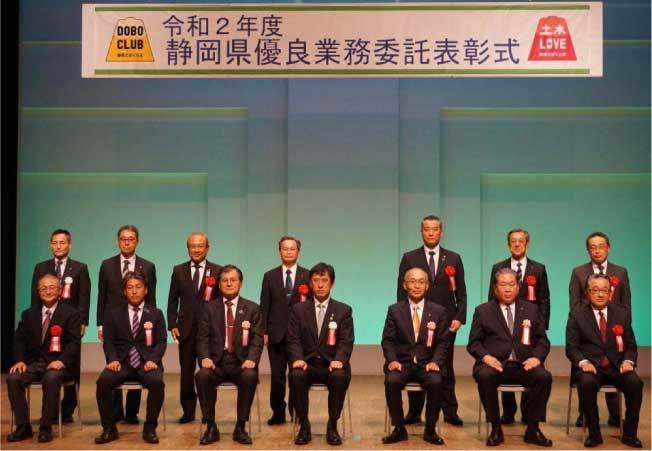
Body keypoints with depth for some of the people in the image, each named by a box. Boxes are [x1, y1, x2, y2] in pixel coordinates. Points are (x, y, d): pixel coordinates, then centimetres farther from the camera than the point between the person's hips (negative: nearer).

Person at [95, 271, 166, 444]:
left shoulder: (156, 314, 13)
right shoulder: (113, 313, 14)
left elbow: (161, 342, 4)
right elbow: (108, 341, 5)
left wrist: (152, 360, -15)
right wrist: (113, 360, -14)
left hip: (147, 362, -1)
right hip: (122, 362, 1)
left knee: (157, 382, -32)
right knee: (103, 381, -29)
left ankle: (150, 427, -15)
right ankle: (109, 428, -14)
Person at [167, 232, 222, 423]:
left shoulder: (217, 271, 1)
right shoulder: (179, 270, 8)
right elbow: (173, 300, 8)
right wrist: (172, 325, 0)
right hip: (186, 327, 2)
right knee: (186, 370, 6)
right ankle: (188, 410, 16)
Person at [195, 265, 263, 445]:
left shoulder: (252, 308, 8)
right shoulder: (209, 308, 11)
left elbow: (257, 338, 0)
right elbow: (203, 338, 4)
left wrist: (251, 359, -18)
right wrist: (205, 357, -16)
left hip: (241, 362, -1)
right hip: (216, 361, 1)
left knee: (250, 376, -34)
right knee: (202, 375, -31)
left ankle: (240, 427, -17)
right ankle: (211, 427, -16)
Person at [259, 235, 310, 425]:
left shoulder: (307, 276, 3)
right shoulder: (270, 276, 7)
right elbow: (264, 306, 4)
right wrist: (263, 332, -1)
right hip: (276, 333, 1)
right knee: (277, 375, 4)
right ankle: (278, 413, 15)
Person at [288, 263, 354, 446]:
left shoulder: (344, 310, 7)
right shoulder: (298, 309, 10)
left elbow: (346, 341, -2)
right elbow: (293, 339, 2)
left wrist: (339, 360, -22)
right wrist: (298, 358, -19)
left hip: (332, 364, -1)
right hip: (307, 363, 1)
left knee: (340, 376, -34)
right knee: (296, 376, -32)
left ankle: (332, 426, -15)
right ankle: (304, 425, -15)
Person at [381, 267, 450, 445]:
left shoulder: (438, 311, 6)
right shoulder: (394, 310, 6)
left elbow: (443, 342, 3)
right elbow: (388, 340, 3)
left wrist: (435, 361, -15)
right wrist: (392, 360, -15)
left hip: (427, 363, 0)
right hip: (402, 362, 0)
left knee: (436, 383, -31)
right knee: (391, 381, -31)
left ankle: (430, 430, -10)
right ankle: (399, 429, -12)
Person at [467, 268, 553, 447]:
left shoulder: (531, 309, 16)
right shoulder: (482, 311, 11)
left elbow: (543, 340, 14)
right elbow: (473, 343, 6)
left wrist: (537, 357, -7)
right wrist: (486, 356, -15)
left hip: (523, 365, 2)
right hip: (495, 364, -1)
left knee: (544, 376, -28)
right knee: (485, 375, -35)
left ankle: (532, 429, -12)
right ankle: (496, 428, -17)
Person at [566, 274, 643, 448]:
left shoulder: (622, 313, 10)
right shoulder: (577, 315, 3)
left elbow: (631, 345, 11)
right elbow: (571, 347, -1)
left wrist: (628, 361, -11)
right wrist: (583, 362, -21)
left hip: (616, 366, 2)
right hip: (590, 366, -2)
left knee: (635, 382, -28)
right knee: (587, 382, -35)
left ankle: (629, 434, -10)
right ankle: (594, 434, -17)